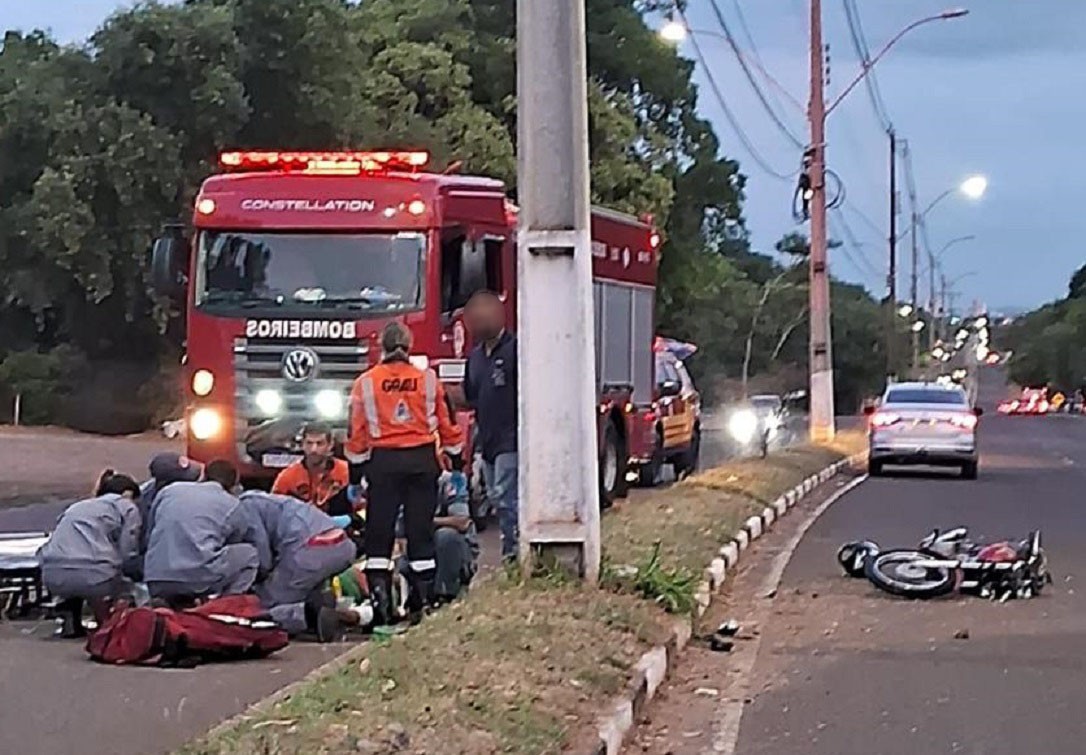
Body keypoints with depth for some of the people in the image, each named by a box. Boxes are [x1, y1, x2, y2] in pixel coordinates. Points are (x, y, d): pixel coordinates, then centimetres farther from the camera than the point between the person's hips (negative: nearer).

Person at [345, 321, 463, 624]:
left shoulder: (366, 383, -2)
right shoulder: (428, 380, 1)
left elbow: (358, 434, 0)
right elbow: (447, 426, 7)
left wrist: (355, 476, 8)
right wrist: (456, 463, 19)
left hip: (383, 462, -1)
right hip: (423, 461, 1)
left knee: (379, 531, 4)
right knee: (421, 530, 7)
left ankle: (380, 597, -4)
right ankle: (422, 599, 7)